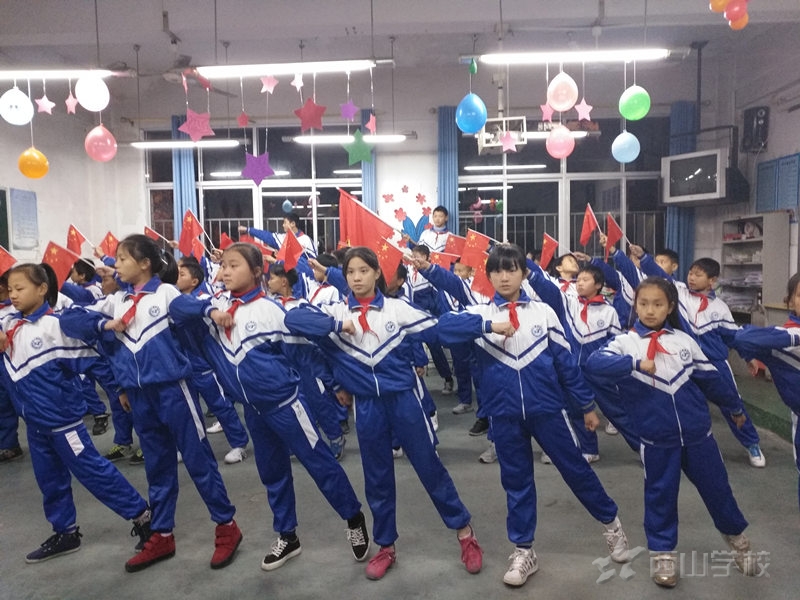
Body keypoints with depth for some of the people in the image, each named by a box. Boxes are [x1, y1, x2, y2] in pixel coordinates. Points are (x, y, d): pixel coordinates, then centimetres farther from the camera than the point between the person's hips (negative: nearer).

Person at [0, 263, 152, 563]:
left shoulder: (58, 325, -17)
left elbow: (90, 359, -14)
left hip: (62, 416, -7)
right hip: (34, 420, 7)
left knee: (92, 470, -2)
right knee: (49, 479, 17)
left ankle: (142, 516, 9)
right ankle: (65, 533, 32)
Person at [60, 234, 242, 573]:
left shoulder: (166, 292, -4)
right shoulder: (116, 301, 11)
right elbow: (69, 319, 9)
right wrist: (104, 325, -5)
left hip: (171, 386, -5)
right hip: (138, 393, 6)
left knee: (196, 456, 0)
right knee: (156, 463, 15)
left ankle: (226, 527, 11)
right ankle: (162, 536, 26)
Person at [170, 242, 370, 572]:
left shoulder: (271, 309, -14)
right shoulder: (216, 305, 1)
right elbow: (178, 306, -7)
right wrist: (209, 310, -22)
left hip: (283, 400, -6)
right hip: (252, 406, 6)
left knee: (319, 461, 3)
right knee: (271, 471, 18)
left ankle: (355, 519, 23)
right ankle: (287, 536, 34)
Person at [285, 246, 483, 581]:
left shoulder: (397, 307, -2)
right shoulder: (337, 312, -1)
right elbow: (293, 318, -15)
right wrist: (337, 325, -23)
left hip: (403, 398, -1)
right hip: (367, 405, 2)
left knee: (429, 466, 8)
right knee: (377, 478, 13)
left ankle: (464, 532, 25)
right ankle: (386, 546, 30)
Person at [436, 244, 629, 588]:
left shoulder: (544, 312, 0)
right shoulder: (480, 314, -2)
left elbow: (566, 361, 3)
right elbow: (444, 326, -21)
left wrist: (587, 405, 6)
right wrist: (488, 326, -29)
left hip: (546, 409, 0)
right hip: (504, 415, 0)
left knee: (575, 469, 12)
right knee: (516, 482, 12)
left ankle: (611, 523, 37)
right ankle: (523, 551, 27)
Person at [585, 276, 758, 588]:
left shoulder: (684, 340, 2)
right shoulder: (625, 342, -8)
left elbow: (710, 378, 14)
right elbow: (593, 364, -26)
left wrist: (735, 406, 23)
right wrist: (635, 363, -35)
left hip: (698, 433, 3)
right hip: (657, 439, -3)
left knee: (716, 487, 17)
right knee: (660, 494, 9)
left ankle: (736, 534, 44)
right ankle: (662, 551, 29)